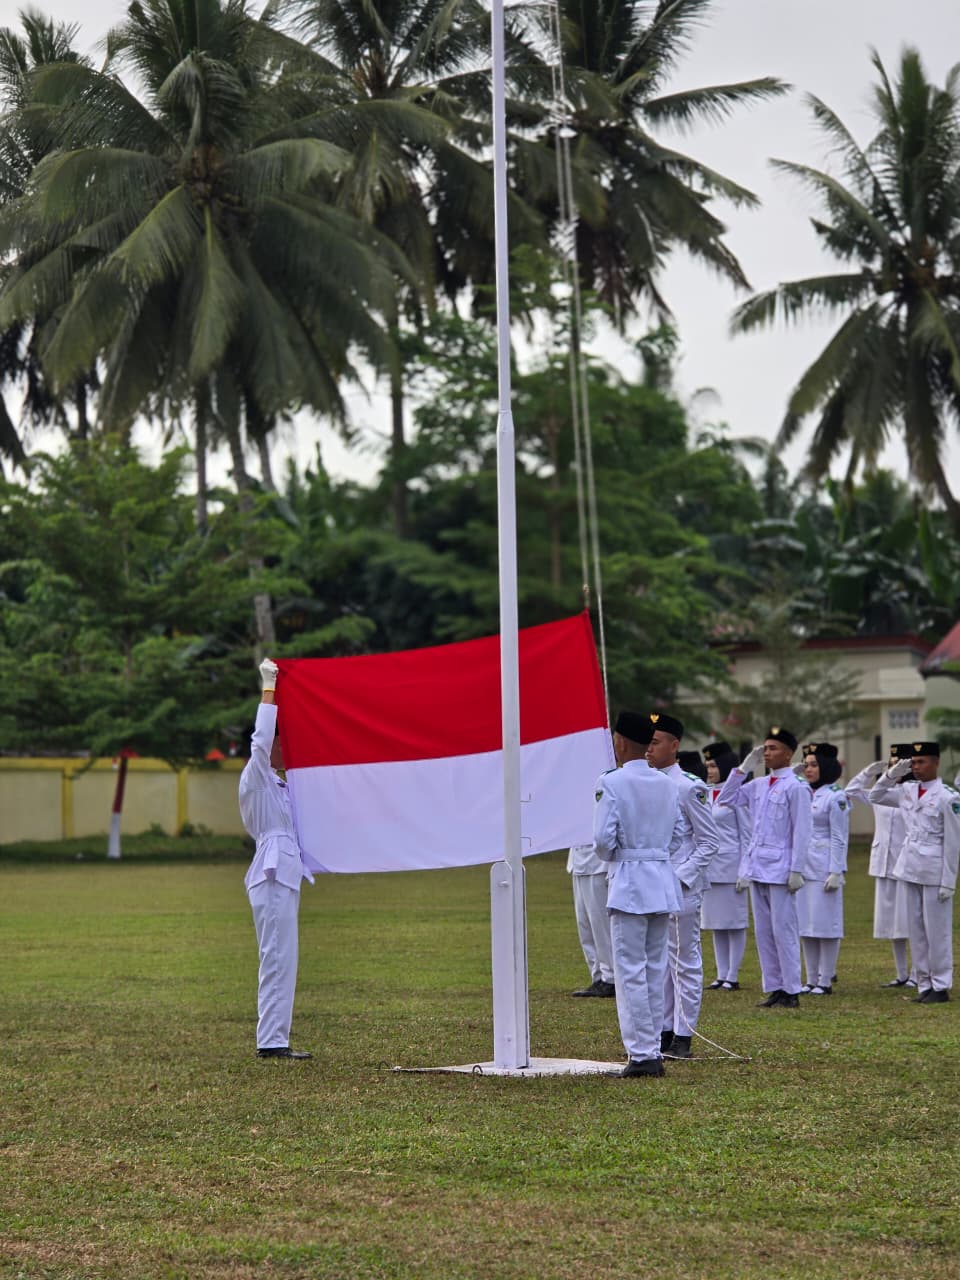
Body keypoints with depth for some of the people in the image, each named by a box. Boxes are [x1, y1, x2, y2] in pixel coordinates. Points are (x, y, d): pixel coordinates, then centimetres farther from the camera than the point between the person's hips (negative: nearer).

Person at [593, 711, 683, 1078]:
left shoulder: (611, 782, -11)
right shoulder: (666, 785, 9)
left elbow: (603, 838, -14)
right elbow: (674, 834, 13)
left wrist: (610, 856, 6)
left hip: (629, 882, -6)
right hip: (663, 879, 6)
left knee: (630, 972, -3)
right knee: (654, 971, 11)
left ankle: (642, 1054, -6)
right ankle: (653, 1051, 14)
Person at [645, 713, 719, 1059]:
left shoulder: (688, 787, -10)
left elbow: (709, 842, -8)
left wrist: (681, 877, -16)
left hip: (680, 887, -7)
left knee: (684, 962, 0)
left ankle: (683, 1036, 4)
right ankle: (664, 1030, 19)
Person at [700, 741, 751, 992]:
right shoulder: (705, 794, 12)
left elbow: (746, 835, -7)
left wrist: (745, 871, -11)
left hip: (730, 866, -7)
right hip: (709, 866, 7)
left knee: (734, 923, -1)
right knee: (716, 924, 9)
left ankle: (732, 977, 2)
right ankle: (721, 976, 14)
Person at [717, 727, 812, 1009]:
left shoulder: (796, 787, -8)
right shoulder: (757, 785, 12)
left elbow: (801, 832, -10)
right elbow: (725, 800, 17)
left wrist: (796, 870, -14)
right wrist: (743, 768, 9)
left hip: (780, 868, -7)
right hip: (757, 866, 7)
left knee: (783, 931, -4)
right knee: (763, 931, 9)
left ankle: (791, 992, 2)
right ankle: (774, 988, 15)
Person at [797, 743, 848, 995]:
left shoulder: (836, 797, -8)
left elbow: (839, 838, -11)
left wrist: (836, 872, -15)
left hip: (824, 869, -7)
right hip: (802, 868, 7)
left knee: (825, 923, -3)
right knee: (805, 925, 8)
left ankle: (825, 981, 2)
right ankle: (811, 980, 14)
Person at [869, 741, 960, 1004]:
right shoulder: (908, 791, 8)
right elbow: (875, 797, 20)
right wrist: (891, 774, 3)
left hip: (934, 871, -7)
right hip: (910, 869, 7)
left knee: (937, 930, -1)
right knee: (916, 930, 9)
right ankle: (924, 984, 17)